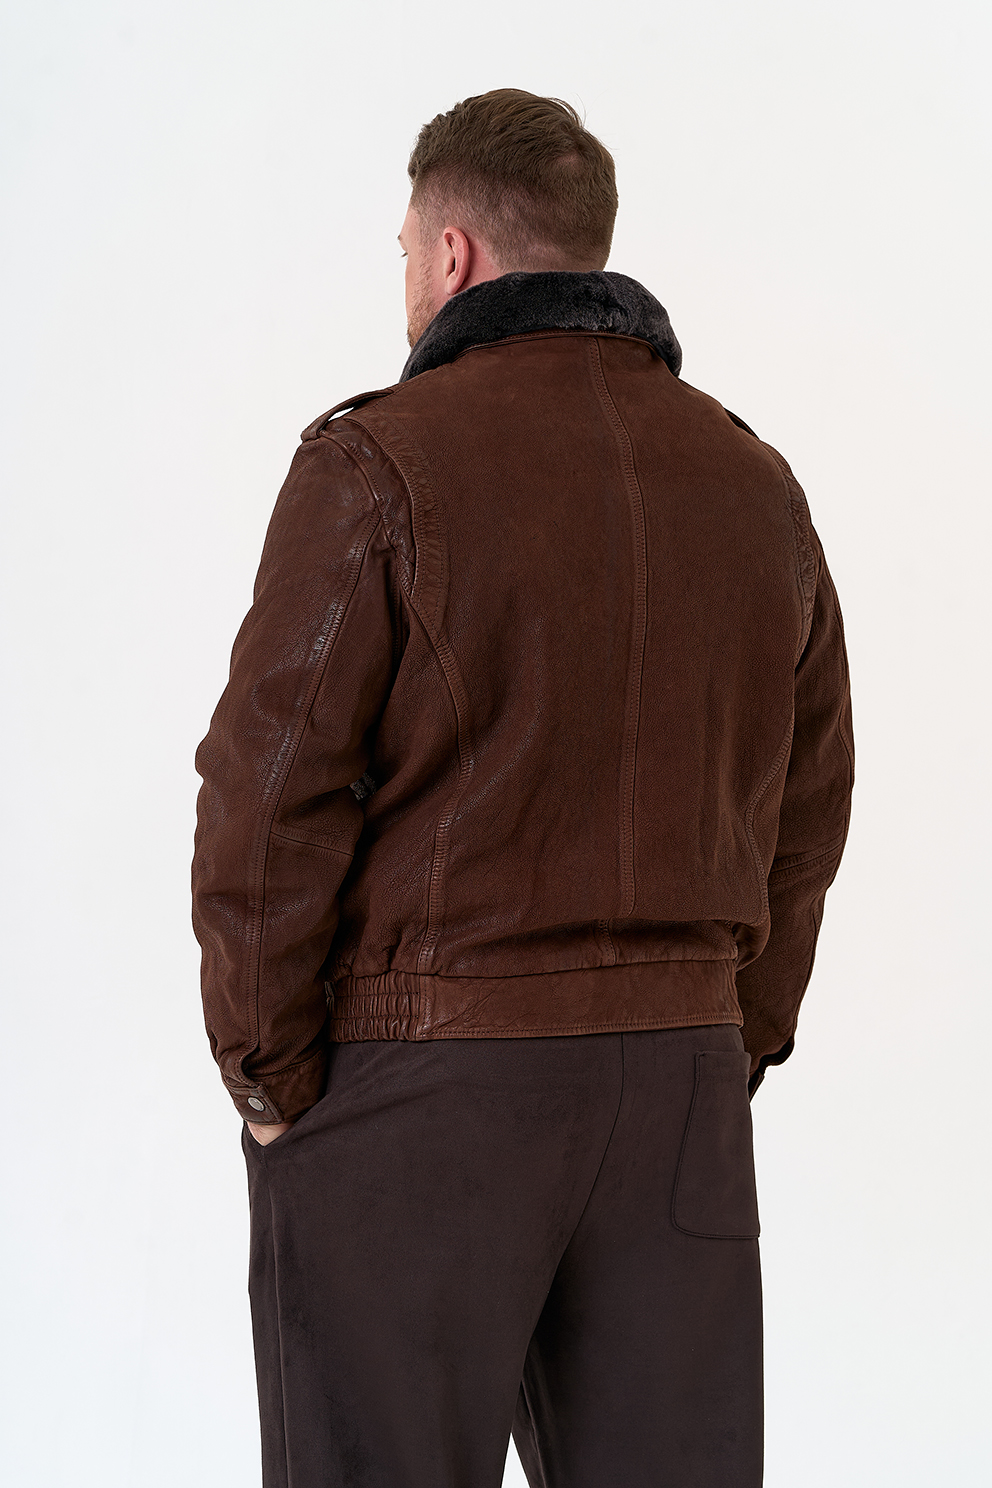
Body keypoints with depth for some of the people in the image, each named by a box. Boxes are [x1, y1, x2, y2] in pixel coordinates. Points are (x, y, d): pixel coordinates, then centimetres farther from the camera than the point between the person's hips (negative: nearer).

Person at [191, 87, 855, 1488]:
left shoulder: (381, 459, -9)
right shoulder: (756, 483, 10)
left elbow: (274, 791, -12)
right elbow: (804, 811, 13)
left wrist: (267, 1071, -3)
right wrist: (731, 1050, 17)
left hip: (416, 1079, -5)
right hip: (680, 1081, 5)